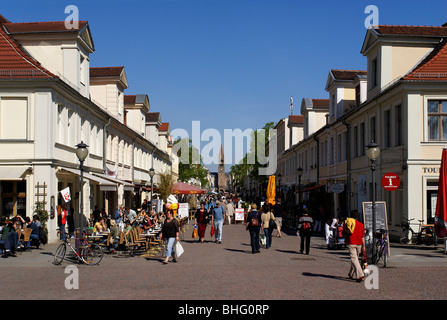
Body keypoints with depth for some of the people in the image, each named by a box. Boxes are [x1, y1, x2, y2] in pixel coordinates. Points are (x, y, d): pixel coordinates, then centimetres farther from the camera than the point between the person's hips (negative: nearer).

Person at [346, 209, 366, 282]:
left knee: (354, 259, -9)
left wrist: (345, 241, 24)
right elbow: (362, 237, 2)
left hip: (351, 244, -4)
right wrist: (363, 246, 5)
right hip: (359, 244, 4)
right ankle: (351, 274, 30)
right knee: (355, 259, 19)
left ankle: (360, 275, -24)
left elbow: (345, 234, 5)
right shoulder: (361, 224, 4)